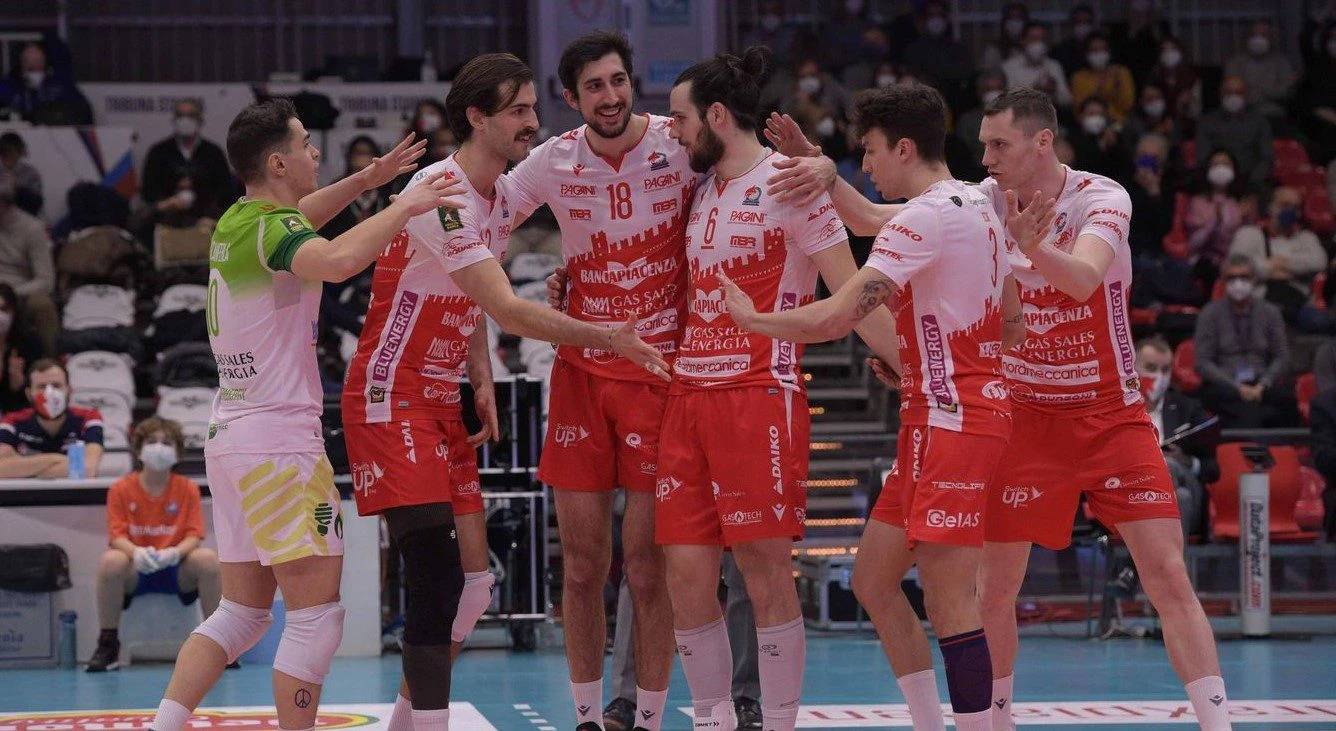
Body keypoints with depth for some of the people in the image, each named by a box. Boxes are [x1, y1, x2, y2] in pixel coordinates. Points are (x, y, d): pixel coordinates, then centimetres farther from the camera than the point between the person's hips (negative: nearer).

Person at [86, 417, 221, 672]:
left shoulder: (187, 488, 3)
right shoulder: (121, 489, 1)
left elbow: (193, 536, -5)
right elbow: (117, 536, -7)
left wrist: (175, 553, -28)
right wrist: (136, 553, -30)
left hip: (176, 570, 1)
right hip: (136, 572, -1)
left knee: (208, 559, -30)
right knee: (110, 561, -34)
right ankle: (108, 644, -20)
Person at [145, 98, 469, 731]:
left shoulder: (235, 222, 12)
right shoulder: (272, 229, -14)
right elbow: (339, 260, -36)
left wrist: (365, 180, 26)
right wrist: (404, 207, -23)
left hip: (230, 437, 9)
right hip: (279, 445, -9)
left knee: (242, 612, 14)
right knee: (317, 612, -5)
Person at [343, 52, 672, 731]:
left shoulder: (503, 196, 9)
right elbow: (509, 312, -26)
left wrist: (482, 382, 9)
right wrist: (605, 337, -23)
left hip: (443, 402, 9)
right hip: (391, 400, -9)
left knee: (473, 584, 6)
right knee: (437, 578, -17)